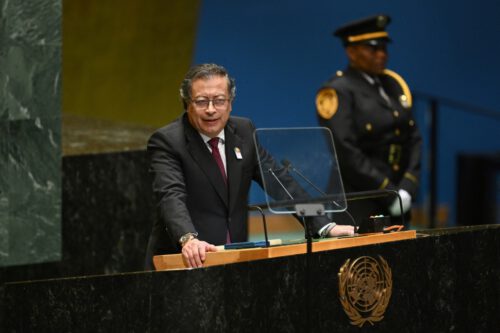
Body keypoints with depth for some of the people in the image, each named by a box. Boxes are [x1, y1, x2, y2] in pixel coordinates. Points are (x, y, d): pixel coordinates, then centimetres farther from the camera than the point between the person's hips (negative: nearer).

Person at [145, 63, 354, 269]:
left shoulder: (244, 131, 8)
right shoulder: (166, 142, -8)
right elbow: (171, 196, -23)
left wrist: (325, 228, -4)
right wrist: (189, 239, -42)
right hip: (185, 261, -4)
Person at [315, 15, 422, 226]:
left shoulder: (394, 85, 14)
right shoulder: (337, 92, -7)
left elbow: (413, 140, 12)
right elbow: (345, 152, -16)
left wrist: (407, 189, -4)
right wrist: (390, 192, -15)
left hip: (396, 204, 6)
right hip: (356, 205, -6)